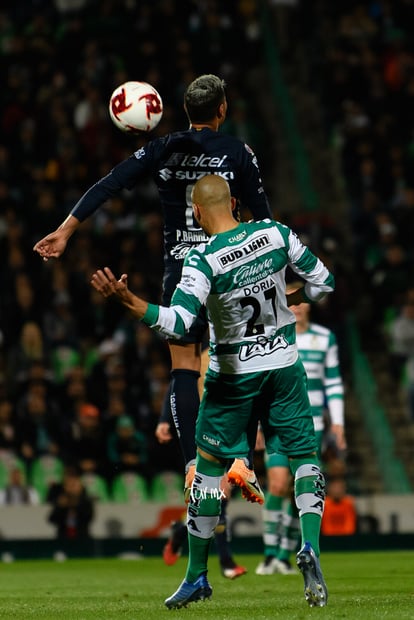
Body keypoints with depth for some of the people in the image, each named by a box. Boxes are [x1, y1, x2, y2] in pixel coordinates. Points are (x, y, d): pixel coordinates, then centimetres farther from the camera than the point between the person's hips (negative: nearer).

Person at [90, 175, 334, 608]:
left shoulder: (203, 260, -19)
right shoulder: (276, 233, -7)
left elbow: (178, 323, -30)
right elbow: (323, 281, 1)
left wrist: (127, 300, -35)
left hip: (234, 373, -2)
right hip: (284, 363, 3)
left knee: (209, 466, 10)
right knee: (304, 454, 10)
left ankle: (197, 575, 16)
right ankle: (310, 546, -15)